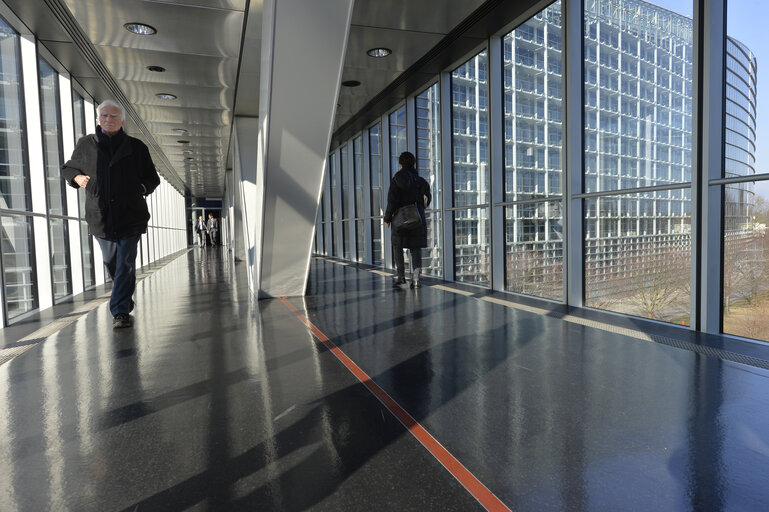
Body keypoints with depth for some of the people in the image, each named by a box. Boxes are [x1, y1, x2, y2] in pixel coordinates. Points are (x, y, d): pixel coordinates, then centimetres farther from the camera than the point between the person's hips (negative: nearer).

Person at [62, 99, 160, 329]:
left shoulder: (136, 147, 5)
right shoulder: (85, 144, 9)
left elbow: (152, 178, 12)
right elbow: (67, 168, 21)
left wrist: (141, 188, -7)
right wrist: (76, 177, 0)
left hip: (130, 214, -3)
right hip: (100, 215, 3)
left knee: (125, 264, -7)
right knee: (111, 262, 14)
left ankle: (120, 311, -3)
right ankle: (126, 298, 37)